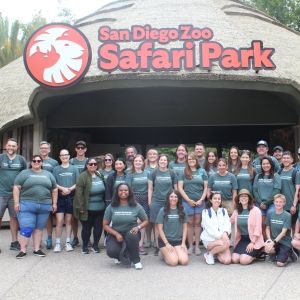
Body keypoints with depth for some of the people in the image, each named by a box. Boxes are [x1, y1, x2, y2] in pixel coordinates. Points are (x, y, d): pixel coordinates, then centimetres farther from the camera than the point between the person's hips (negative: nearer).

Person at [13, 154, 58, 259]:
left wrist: (54, 203, 9)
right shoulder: (24, 173, 3)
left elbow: (54, 189, 14)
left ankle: (37, 249, 16)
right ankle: (23, 250, 3)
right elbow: (16, 188, -1)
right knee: (26, 228, -6)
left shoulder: (48, 174, 13)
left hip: (44, 206, 3)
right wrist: (16, 202, -9)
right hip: (27, 205, -3)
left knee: (39, 228, 9)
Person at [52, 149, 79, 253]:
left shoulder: (74, 169, 8)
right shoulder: (56, 169, 7)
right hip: (60, 197, -1)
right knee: (59, 221, -6)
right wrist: (62, 188, -14)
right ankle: (58, 243, 2)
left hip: (70, 197, 1)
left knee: (68, 221, 7)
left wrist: (70, 189, -12)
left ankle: (68, 242, 13)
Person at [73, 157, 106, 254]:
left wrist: (105, 203, 15)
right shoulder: (82, 176, -12)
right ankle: (85, 246, 23)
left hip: (100, 208, 5)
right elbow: (79, 193, -15)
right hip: (87, 209, -5)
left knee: (98, 227, 10)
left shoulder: (100, 175, 8)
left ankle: (95, 245, 26)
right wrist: (81, 207, -17)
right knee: (87, 227, 6)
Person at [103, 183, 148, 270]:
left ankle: (136, 260, -12)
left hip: (131, 234, 0)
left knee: (131, 236, -37)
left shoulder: (136, 206, -4)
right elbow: (105, 225, -2)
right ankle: (120, 256, 13)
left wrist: (138, 227, -18)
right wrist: (116, 234, -17)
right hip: (115, 235, 1)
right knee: (111, 252, -28)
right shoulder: (111, 207, -3)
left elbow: (145, 221, 4)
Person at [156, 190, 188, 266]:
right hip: (165, 240, -3)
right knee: (173, 261, -21)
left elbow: (185, 227, 8)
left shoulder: (182, 211, 5)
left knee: (184, 261, -17)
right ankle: (164, 254, 12)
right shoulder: (163, 211, -4)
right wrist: (167, 243, -11)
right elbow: (160, 229, -5)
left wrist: (183, 243, -1)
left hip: (178, 240, 3)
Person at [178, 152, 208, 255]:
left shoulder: (202, 171, 8)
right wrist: (188, 200, -7)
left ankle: (197, 246, 11)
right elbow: (180, 187, 0)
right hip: (187, 201, -1)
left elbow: (206, 187, 7)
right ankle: (190, 246, 10)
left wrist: (201, 199, -5)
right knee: (190, 223, 3)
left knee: (198, 223, 4)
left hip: (200, 202, 1)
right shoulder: (184, 172, 5)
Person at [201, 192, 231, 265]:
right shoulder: (206, 212, -2)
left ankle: (216, 252, 12)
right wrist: (220, 235, -24)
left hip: (222, 239, 4)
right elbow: (209, 227, -12)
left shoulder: (224, 211, 12)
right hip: (209, 240, -3)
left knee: (227, 260, -18)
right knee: (226, 243, -31)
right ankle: (209, 254, -7)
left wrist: (225, 233, -22)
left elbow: (227, 224, 0)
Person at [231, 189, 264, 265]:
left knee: (244, 260, -21)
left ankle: (255, 254, 10)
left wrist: (252, 242, -16)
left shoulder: (256, 210, -8)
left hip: (254, 240, -5)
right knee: (234, 259, -13)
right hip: (242, 239, 5)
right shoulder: (236, 211, 8)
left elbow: (257, 228, -12)